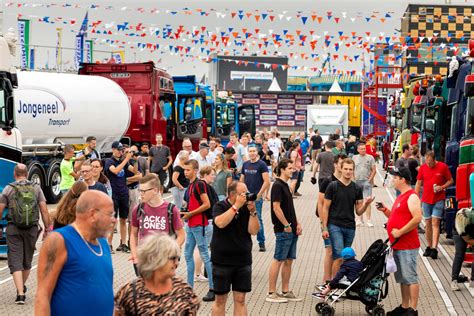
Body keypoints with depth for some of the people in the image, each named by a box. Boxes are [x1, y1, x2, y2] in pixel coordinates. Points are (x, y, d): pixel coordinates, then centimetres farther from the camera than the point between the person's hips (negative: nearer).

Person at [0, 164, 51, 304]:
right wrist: (47, 228, 4)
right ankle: (22, 287, 37)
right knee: (27, 260, 19)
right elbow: (44, 210, -1)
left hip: (13, 229, -2)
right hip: (32, 229, 3)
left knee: (15, 261, -2)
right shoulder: (36, 188, 4)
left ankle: (20, 293, -13)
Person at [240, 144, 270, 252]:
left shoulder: (261, 165, -6)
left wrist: (259, 195, -14)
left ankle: (261, 242, 6)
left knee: (258, 219, -4)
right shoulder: (245, 164, 11)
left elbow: (267, 181, -10)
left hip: (256, 197, -5)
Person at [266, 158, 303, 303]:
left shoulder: (285, 185, 16)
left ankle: (285, 292, 18)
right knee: (278, 260, -5)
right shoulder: (277, 185, -12)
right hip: (283, 230, -9)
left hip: (291, 230, 9)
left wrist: (297, 224, 14)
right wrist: (286, 225, -16)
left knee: (289, 260, 11)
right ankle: (271, 293, 0)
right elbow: (276, 207, -18)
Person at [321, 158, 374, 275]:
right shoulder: (333, 186, -3)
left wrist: (366, 204, -12)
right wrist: (324, 227, -7)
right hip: (335, 226, -4)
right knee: (339, 257, -13)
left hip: (350, 227, 4)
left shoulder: (357, 189, 7)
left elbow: (359, 211, 9)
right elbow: (326, 208, -1)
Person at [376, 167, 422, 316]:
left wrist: (400, 232, -20)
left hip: (407, 246, -10)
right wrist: (385, 210, 8)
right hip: (398, 245, 10)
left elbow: (417, 218, -24)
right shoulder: (401, 197, 17)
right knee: (402, 279, 15)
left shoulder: (412, 197, -13)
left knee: (410, 278, -5)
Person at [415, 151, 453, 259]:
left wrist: (442, 187, -15)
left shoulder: (443, 167, -7)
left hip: (439, 200, -3)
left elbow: (450, 181, 3)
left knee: (435, 223, -10)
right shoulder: (423, 167, 1)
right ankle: (429, 247, 19)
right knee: (428, 223, 8)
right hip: (426, 200, 3)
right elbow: (418, 183, 8)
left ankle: (434, 248, -14)